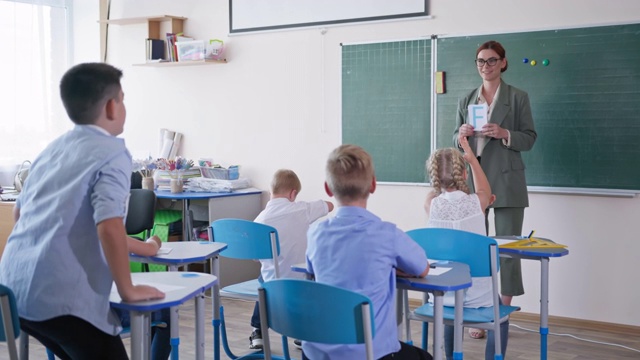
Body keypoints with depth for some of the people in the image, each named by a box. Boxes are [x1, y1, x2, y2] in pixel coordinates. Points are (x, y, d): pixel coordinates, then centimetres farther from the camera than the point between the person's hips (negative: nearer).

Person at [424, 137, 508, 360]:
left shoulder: (431, 205, -10)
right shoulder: (476, 202, -11)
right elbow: (485, 192, 15)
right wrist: (472, 159, 22)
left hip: (442, 292, 2)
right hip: (476, 294, -2)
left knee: (451, 310, 37)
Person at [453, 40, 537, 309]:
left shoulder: (518, 97, 3)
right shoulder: (466, 101, 13)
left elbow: (529, 139, 0)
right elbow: (456, 141, 15)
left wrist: (504, 134, -18)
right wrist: (461, 135, -8)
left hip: (506, 182, -3)